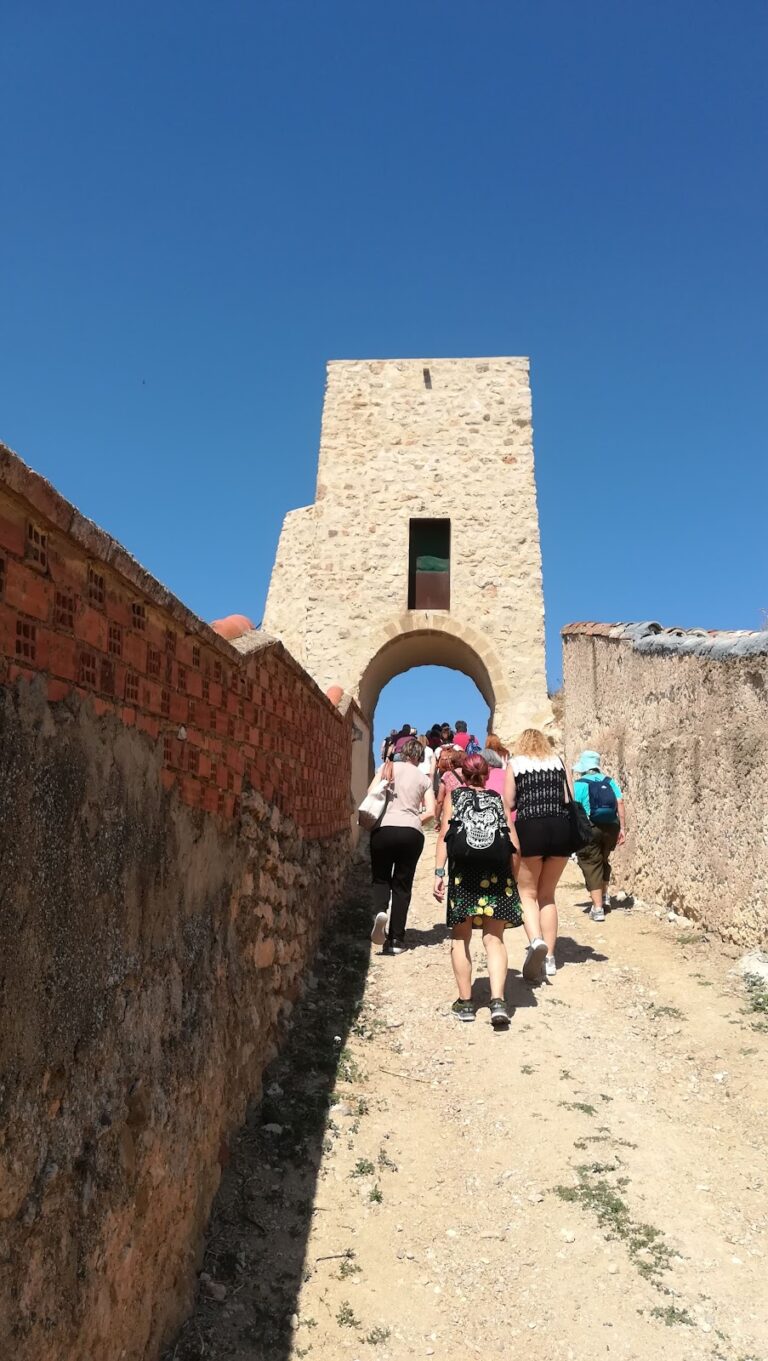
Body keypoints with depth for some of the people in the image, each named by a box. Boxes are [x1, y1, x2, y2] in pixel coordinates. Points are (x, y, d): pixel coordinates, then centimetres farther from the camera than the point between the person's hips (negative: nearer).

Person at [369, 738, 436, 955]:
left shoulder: (389, 767, 10)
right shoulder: (423, 778, 15)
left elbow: (371, 793, -2)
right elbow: (430, 812, 5)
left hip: (384, 829, -1)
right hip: (412, 833, 1)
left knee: (380, 878, 15)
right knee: (402, 885, 10)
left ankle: (380, 911, -17)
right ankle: (396, 939, 7)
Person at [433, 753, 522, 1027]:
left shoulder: (453, 796, 14)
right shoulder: (498, 799, 18)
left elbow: (444, 834, 2)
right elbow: (514, 841, 10)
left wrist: (438, 873, -2)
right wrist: (514, 875, 17)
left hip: (463, 870, -1)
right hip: (497, 872, 1)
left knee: (460, 939, 12)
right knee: (494, 939, 7)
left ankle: (465, 1002, 15)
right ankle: (498, 1002, -7)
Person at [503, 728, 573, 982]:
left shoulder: (515, 763, 8)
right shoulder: (558, 762, 14)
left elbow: (508, 804, 4)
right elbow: (570, 798, 8)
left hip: (530, 828, -3)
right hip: (561, 828, 3)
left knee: (528, 893, 8)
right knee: (547, 894, 16)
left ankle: (536, 941, -19)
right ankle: (549, 958, 15)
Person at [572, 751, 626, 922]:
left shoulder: (579, 784, -3)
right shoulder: (610, 781, 10)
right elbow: (620, 803, -1)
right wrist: (622, 827, 1)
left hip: (589, 829, -4)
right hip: (611, 826, 4)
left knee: (591, 866, 3)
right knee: (603, 860, 28)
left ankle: (598, 908, 1)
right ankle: (604, 895, 34)